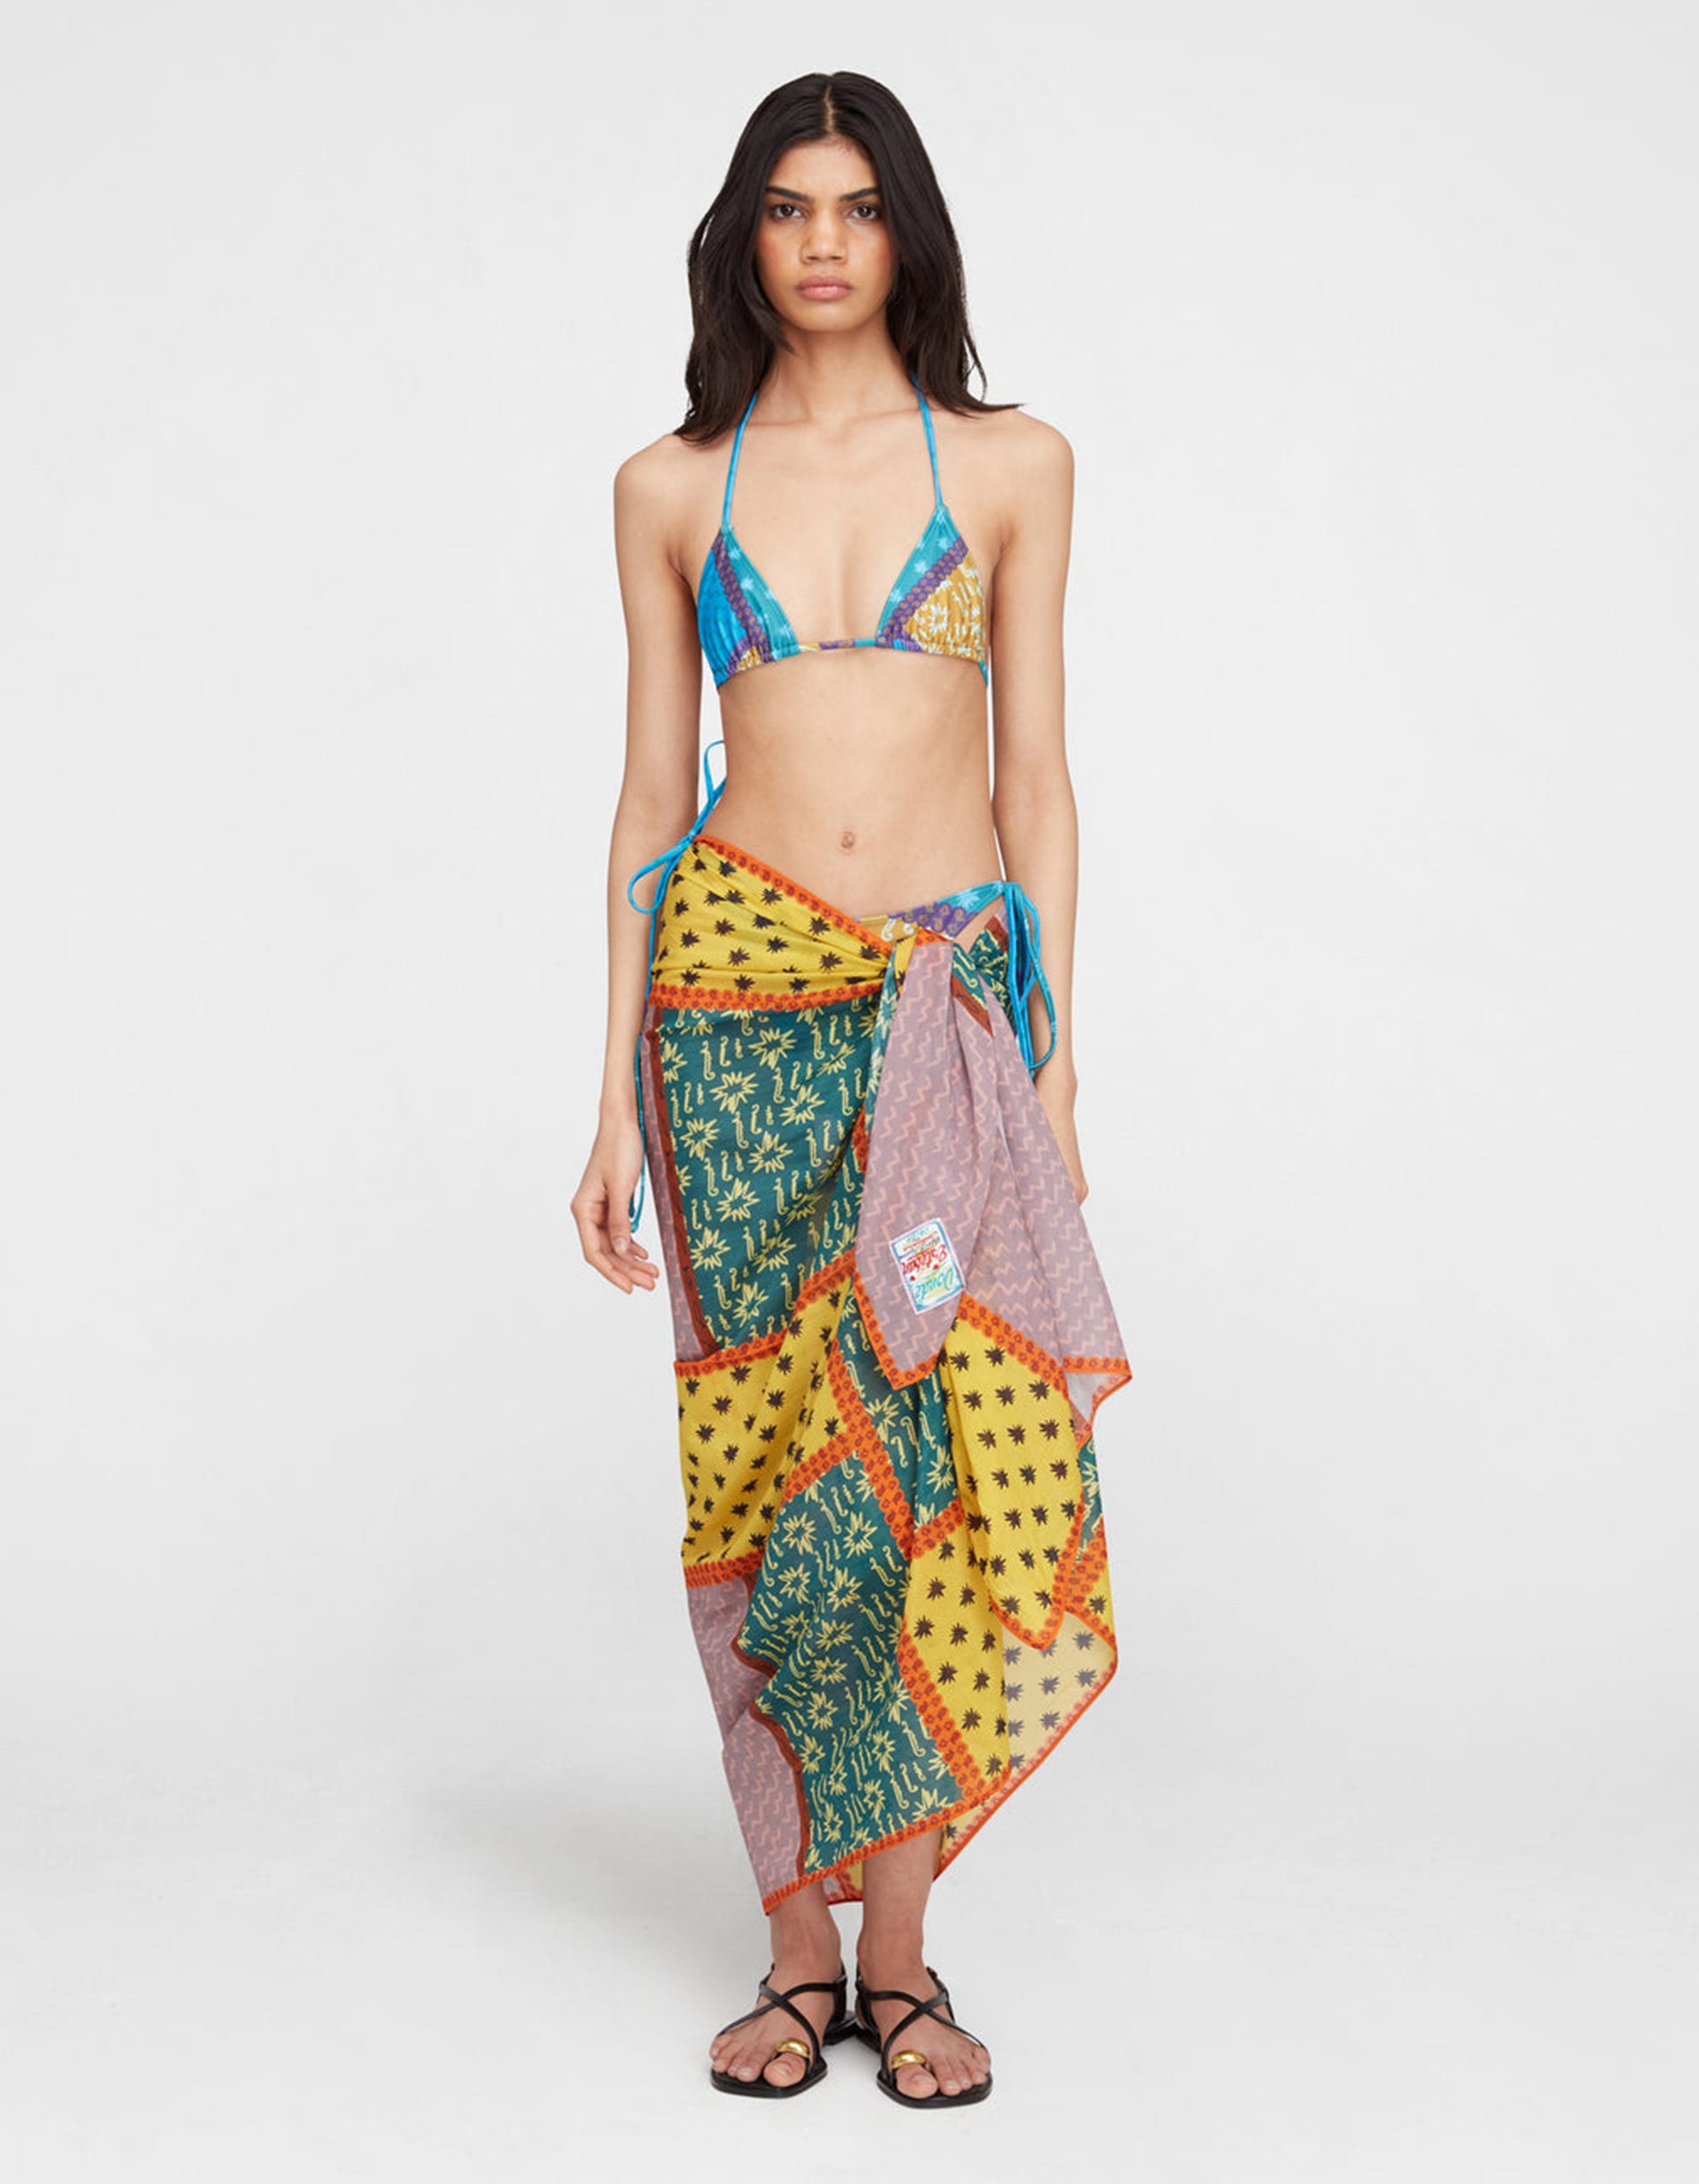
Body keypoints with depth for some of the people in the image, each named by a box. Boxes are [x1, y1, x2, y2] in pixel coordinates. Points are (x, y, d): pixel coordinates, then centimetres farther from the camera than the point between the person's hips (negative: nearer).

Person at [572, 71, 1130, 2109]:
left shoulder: (1012, 464, 7)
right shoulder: (670, 486, 9)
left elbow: (1034, 776, 6)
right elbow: (649, 793, 8)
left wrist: (1055, 1059, 0)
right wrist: (616, 1096, 4)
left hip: (949, 993, 0)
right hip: (737, 991, 1)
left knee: (914, 1440, -7)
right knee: (765, 1461, 1)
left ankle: (886, 1944, 7)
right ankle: (808, 1946, 13)